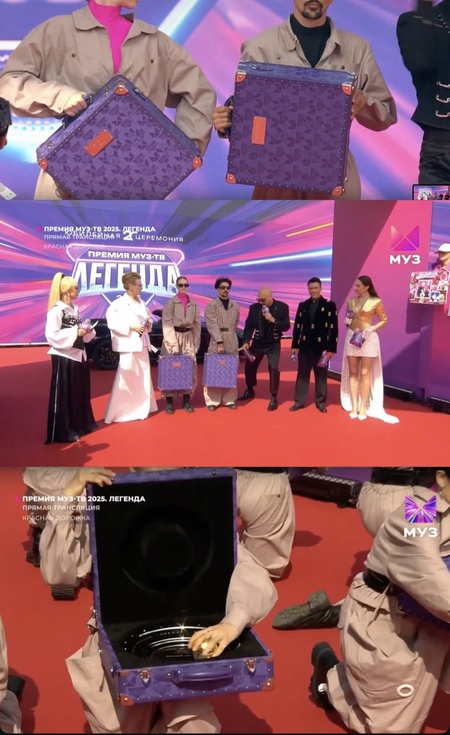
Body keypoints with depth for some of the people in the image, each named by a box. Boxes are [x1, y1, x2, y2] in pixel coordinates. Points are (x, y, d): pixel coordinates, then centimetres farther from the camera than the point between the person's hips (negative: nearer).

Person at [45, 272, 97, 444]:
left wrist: (87, 330, -3)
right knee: (64, 395, -1)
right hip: (64, 357, -8)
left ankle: (81, 425, 30)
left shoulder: (74, 308, 11)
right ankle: (64, 432, 7)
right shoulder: (56, 310, -15)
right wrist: (76, 333, -20)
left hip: (78, 355, 9)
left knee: (81, 392, 16)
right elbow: (52, 335, -21)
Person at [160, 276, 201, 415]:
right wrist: (173, 344, -13)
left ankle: (186, 400, 8)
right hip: (174, 336, -3)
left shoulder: (193, 304, 10)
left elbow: (197, 324, 11)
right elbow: (167, 324, -6)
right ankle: (169, 401, 1)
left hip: (188, 337, 3)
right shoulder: (171, 302, 0)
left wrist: (196, 343, 3)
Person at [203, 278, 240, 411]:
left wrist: (229, 336, 5)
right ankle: (212, 400, 0)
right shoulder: (211, 305, -1)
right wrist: (219, 342, -17)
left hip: (232, 342, 4)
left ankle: (229, 399, 10)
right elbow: (213, 325, -10)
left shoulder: (235, 306, 11)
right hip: (216, 341, -3)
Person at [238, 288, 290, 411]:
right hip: (257, 343, 3)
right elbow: (248, 326, -4)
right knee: (249, 366, 11)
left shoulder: (282, 307, -12)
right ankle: (250, 390, 35)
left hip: (273, 344, -3)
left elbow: (286, 326, -13)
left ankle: (274, 398, 1)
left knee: (273, 368, -11)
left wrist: (273, 320, -27)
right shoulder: (254, 307, -8)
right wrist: (246, 341, -16)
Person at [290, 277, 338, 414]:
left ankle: (320, 402, 15)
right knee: (302, 374, 6)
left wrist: (332, 348, -10)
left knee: (321, 375, 7)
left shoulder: (329, 305, -2)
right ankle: (299, 401, 13)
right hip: (304, 346, 3)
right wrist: (294, 345, 5)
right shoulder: (302, 305, 8)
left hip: (321, 346, -3)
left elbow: (334, 328, -6)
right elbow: (297, 326, 10)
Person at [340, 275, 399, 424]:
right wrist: (347, 321, -4)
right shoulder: (351, 301, 7)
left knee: (365, 373, -1)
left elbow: (384, 320, -2)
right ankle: (354, 406, 9)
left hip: (368, 338, -4)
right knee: (353, 372, 4)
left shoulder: (376, 302, -6)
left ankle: (363, 407, 5)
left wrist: (372, 328, -16)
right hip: (352, 337, 4)